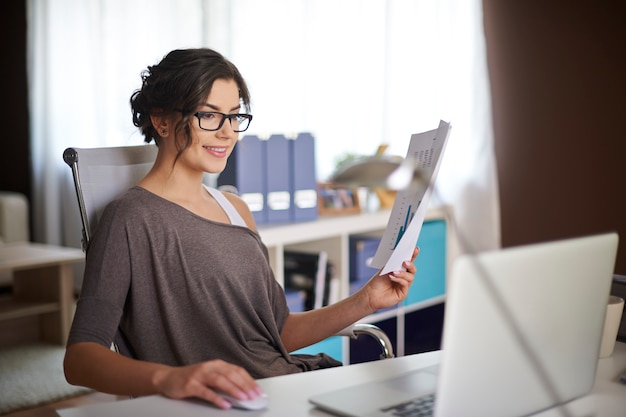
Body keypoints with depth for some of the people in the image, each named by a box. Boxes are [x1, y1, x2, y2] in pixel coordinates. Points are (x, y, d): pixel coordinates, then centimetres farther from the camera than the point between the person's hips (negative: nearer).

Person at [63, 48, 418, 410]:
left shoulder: (236, 209, 17)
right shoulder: (132, 218, -7)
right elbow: (79, 358, -17)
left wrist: (365, 302, 5)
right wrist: (167, 378, -36)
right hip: (220, 407, -6)